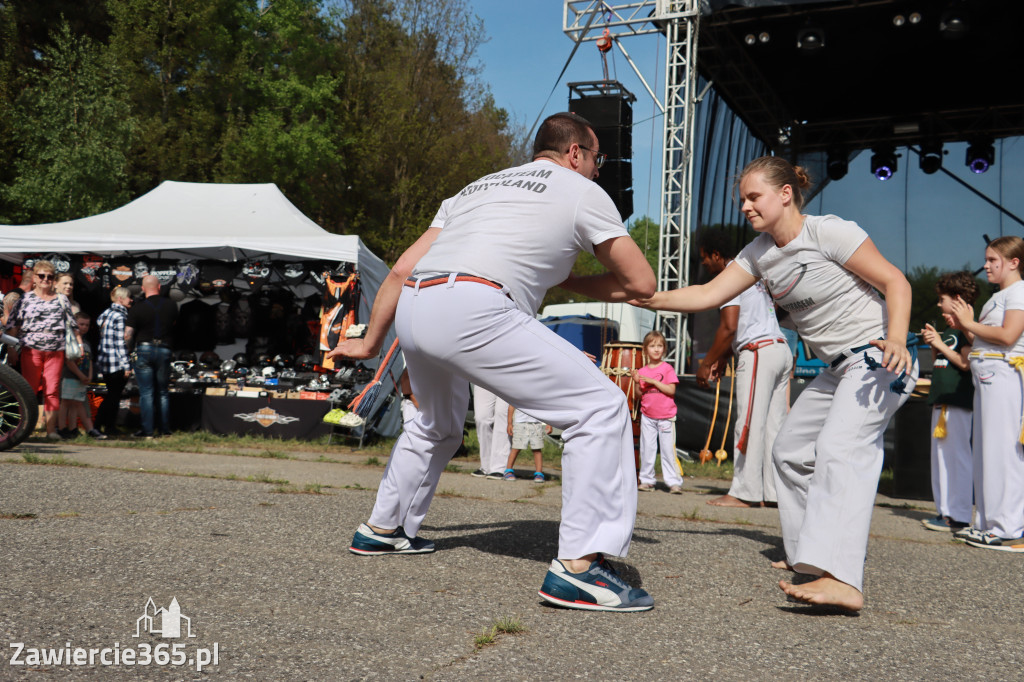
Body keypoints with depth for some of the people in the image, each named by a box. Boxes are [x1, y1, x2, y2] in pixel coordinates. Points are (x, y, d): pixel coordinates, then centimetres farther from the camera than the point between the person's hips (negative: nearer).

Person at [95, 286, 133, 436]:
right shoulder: (120, 316, -14)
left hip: (104, 362, 9)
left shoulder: (105, 313, 13)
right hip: (116, 363, -9)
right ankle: (109, 427, 6)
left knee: (111, 394, 18)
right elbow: (120, 343, -17)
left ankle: (98, 425, 20)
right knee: (115, 396, 1)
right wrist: (126, 365, -15)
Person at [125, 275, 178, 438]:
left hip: (144, 350, -2)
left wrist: (127, 350, 9)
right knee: (163, 392, 12)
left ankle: (148, 430, 0)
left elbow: (128, 335, -7)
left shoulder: (137, 309, -6)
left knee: (146, 393, 1)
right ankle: (165, 429, 13)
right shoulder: (171, 305, 2)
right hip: (165, 350, 2)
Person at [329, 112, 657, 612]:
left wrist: (370, 343, 35)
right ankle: (579, 567, -7)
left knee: (437, 424, 34)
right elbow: (641, 284, 17)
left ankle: (383, 529, 46)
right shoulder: (581, 191, 16)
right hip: (472, 311, -7)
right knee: (601, 408, -2)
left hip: (412, 310, 8)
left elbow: (402, 269, 27)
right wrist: (567, 282, 31)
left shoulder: (479, 186, 32)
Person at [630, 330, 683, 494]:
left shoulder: (667, 368, -3)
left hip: (666, 417, -3)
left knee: (668, 450, -2)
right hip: (647, 416, 3)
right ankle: (646, 480, 16)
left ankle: (674, 482, 4)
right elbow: (639, 393, 6)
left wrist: (653, 381, -18)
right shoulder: (642, 371, 5)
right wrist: (636, 382, -12)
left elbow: (671, 390, -12)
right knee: (646, 449, 6)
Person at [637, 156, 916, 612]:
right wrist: (647, 298, -11)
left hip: (878, 358, -9)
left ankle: (842, 581, -38)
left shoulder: (828, 232, -16)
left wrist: (896, 339, -31)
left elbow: (895, 282, -15)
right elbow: (708, 295, 1)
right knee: (790, 450, 13)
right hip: (838, 368, 9)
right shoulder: (759, 254, 6)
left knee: (840, 447, -27)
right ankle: (810, 552, 27)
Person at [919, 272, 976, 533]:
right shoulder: (949, 330, 20)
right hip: (941, 400, 10)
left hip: (958, 402, -10)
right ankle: (945, 510, 17)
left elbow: (966, 362, -19)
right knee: (940, 457, 11)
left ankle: (959, 516, -6)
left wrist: (940, 345, -14)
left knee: (957, 457, -9)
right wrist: (933, 344, 9)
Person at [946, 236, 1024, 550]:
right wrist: (966, 326, 9)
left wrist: (969, 324, -9)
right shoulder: (998, 296, 22)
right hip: (986, 376, 10)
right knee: (985, 450, 9)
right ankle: (987, 522, 14)